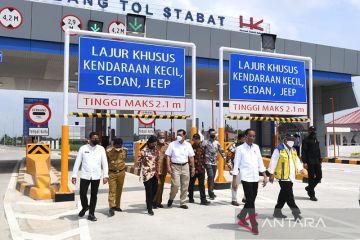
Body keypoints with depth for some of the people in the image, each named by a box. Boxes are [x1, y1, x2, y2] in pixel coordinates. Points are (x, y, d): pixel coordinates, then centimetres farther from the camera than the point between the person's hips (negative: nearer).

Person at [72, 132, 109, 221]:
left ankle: (91, 214, 20)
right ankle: (85, 207, 28)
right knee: (82, 194, -3)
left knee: (94, 195, 7)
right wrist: (74, 176, -1)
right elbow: (77, 162, 2)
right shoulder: (83, 148, 1)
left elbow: (104, 163, 3)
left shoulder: (101, 149, 3)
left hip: (96, 176, 1)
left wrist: (105, 175, -5)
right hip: (85, 176, -1)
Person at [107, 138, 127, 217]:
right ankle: (111, 207, -11)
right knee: (112, 190, -9)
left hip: (121, 172, 4)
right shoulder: (108, 151, -13)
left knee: (119, 190, 11)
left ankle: (117, 206, 23)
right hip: (112, 173, -3)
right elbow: (106, 161, 3)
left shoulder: (125, 150, -4)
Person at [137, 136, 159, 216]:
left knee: (154, 191, 11)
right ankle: (149, 209, 5)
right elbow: (139, 162, -5)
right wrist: (141, 171, -7)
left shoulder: (156, 150, 8)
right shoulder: (144, 151, -9)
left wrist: (157, 172, 11)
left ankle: (149, 204, 33)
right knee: (149, 191, -4)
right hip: (147, 174, -6)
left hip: (154, 174, 6)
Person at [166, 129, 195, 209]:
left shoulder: (188, 145, 6)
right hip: (175, 166, -3)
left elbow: (191, 157, 10)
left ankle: (183, 203, 18)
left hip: (185, 166, 3)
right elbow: (168, 156, -1)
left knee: (185, 186, 6)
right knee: (175, 185, -11)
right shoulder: (172, 144, -1)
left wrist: (193, 168, 6)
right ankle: (171, 198, 16)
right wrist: (168, 167, -10)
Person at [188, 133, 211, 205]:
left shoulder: (201, 148, 9)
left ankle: (203, 199, 2)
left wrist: (203, 165, 9)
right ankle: (191, 198, 23)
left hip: (201, 169, 3)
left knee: (202, 185, 2)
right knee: (191, 184, 10)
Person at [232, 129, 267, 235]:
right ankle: (254, 225, 1)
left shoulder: (256, 147, 9)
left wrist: (264, 176, 8)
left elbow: (260, 162, 13)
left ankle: (241, 216, 35)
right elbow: (236, 165, -7)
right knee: (250, 201, -5)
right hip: (246, 178, -6)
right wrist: (234, 180, -9)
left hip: (255, 178, 6)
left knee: (251, 200, 14)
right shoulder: (240, 148, -7)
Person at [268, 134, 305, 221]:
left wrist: (300, 169, 10)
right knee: (289, 195, -8)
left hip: (291, 177, 8)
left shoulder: (293, 150, 16)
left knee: (284, 194, 13)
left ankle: (277, 211, 23)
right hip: (283, 176, -8)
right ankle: (296, 212, -4)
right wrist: (271, 174, -12)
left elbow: (297, 160, 25)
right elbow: (273, 162, -10)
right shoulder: (279, 150, -9)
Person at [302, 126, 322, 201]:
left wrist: (320, 161, 18)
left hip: (317, 162, 7)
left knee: (319, 176, 4)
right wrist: (304, 162, -17)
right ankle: (312, 195, 6)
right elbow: (304, 152, -10)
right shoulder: (306, 140, -5)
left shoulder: (316, 140, 17)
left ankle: (309, 187, 27)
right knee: (311, 178, -3)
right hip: (310, 162, -7)